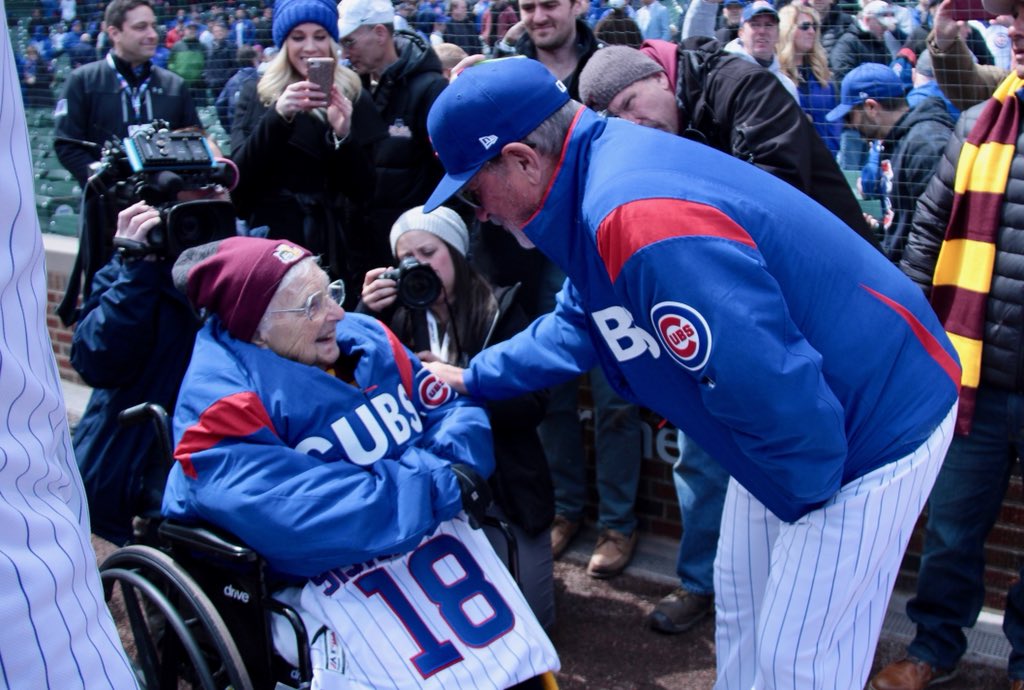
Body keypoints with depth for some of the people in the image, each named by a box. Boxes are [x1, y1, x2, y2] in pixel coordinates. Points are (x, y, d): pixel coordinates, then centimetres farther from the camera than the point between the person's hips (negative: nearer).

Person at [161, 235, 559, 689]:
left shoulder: (364, 339, 4)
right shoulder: (220, 405, -16)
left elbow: (451, 411, 6)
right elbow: (295, 518, -28)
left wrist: (449, 466, -17)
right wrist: (435, 488, -25)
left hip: (441, 539, 6)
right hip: (331, 579, -6)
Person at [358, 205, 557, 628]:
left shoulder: (499, 311, -7)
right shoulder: (402, 317, 1)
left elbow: (532, 405, -14)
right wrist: (366, 313, -19)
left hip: (505, 486, -2)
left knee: (531, 616, 0)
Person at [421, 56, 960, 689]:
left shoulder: (640, 219, -34)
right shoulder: (606, 169, 0)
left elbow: (773, 392, -34)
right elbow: (580, 324, 16)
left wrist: (808, 494, -15)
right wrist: (474, 378, 19)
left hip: (874, 424, -9)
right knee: (742, 610, 21)